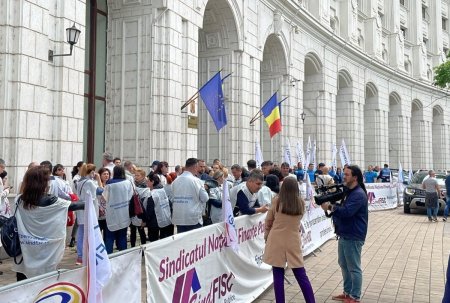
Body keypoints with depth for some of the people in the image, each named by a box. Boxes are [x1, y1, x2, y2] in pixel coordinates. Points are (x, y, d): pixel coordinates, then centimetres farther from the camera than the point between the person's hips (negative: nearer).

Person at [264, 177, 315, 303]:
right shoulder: (301, 203, -1)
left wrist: (266, 236, 20)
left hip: (276, 241, -2)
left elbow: (268, 221, 4)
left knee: (278, 276, 5)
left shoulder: (276, 201, -6)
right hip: (293, 242, 2)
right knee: (302, 276, 9)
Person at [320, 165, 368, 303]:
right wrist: (331, 205, -6)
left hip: (353, 237, -10)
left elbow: (347, 211, -27)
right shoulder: (348, 191, 14)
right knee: (344, 265, 17)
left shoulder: (359, 194, -18)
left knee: (354, 268, 0)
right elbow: (341, 208, 14)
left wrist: (330, 207, -18)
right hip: (344, 234, 10)